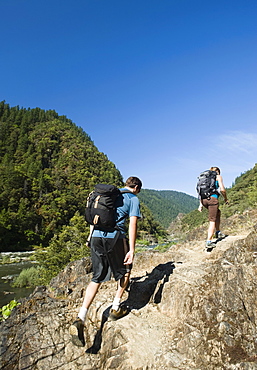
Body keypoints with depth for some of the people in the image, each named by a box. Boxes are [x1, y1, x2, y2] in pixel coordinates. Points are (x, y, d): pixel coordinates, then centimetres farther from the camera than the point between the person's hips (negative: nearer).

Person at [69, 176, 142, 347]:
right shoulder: (133, 199, 6)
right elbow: (132, 225, -5)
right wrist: (131, 250, -7)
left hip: (96, 237, 5)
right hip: (115, 237, -5)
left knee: (97, 278, 12)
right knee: (125, 270, 21)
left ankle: (80, 320, 4)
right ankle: (116, 308, 26)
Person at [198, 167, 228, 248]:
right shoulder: (218, 176, 9)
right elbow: (222, 189, -4)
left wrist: (201, 204, 16)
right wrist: (225, 199, 12)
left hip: (204, 199, 6)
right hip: (212, 198, -6)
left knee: (218, 212, 29)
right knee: (212, 220, -2)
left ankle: (218, 232, 29)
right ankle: (209, 242, -6)